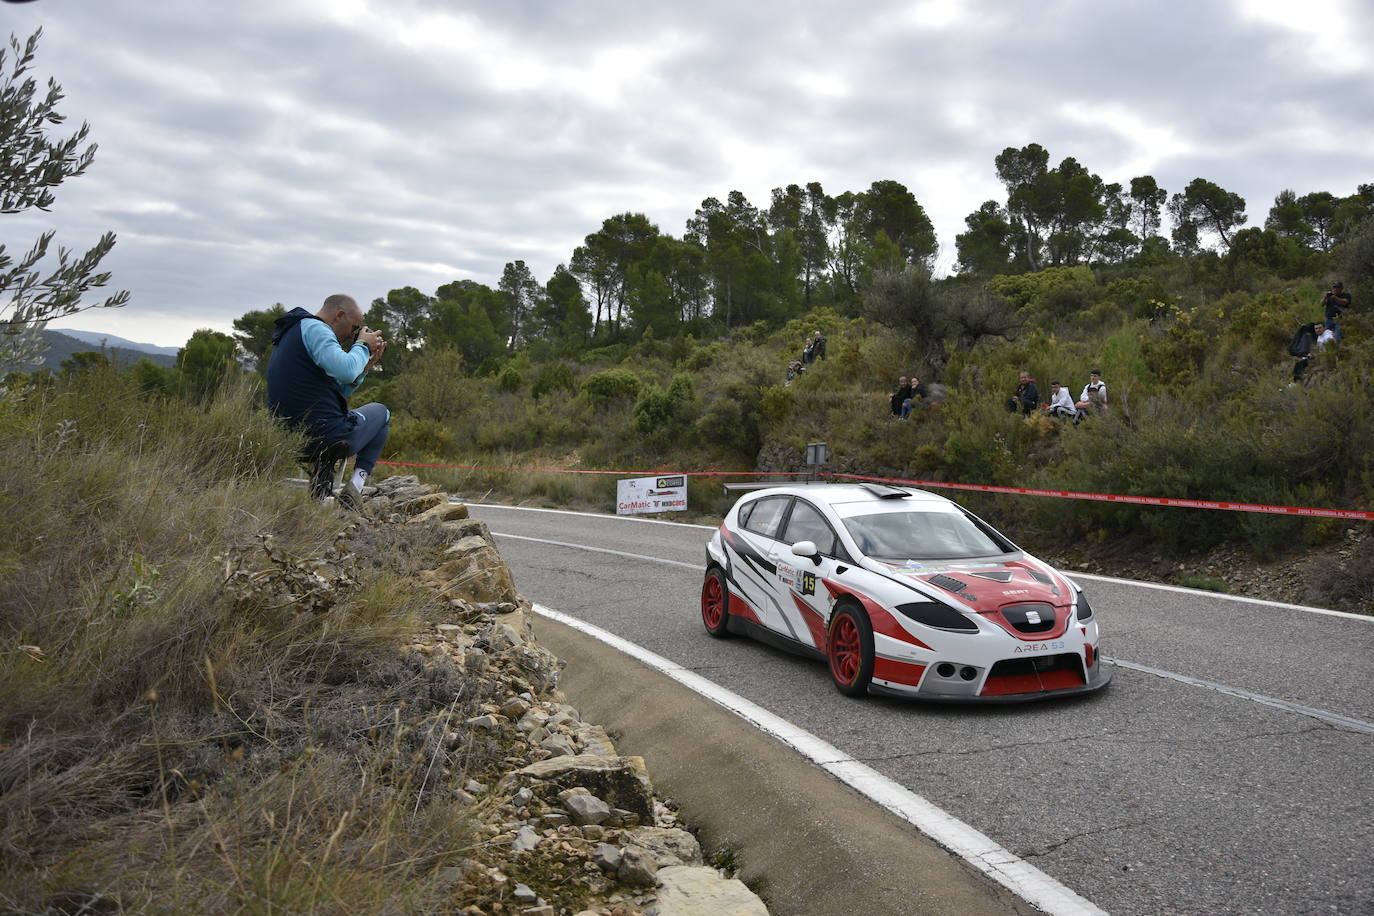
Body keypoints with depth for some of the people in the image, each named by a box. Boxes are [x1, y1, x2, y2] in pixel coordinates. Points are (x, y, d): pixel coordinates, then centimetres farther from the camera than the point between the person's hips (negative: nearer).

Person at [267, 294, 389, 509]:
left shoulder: (288, 334, 22)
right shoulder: (313, 328, -10)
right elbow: (346, 370, -27)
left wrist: (367, 365, 15)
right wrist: (363, 344, -8)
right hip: (328, 439, -9)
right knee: (380, 412, 20)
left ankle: (320, 482, 17)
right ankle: (357, 482, 2)